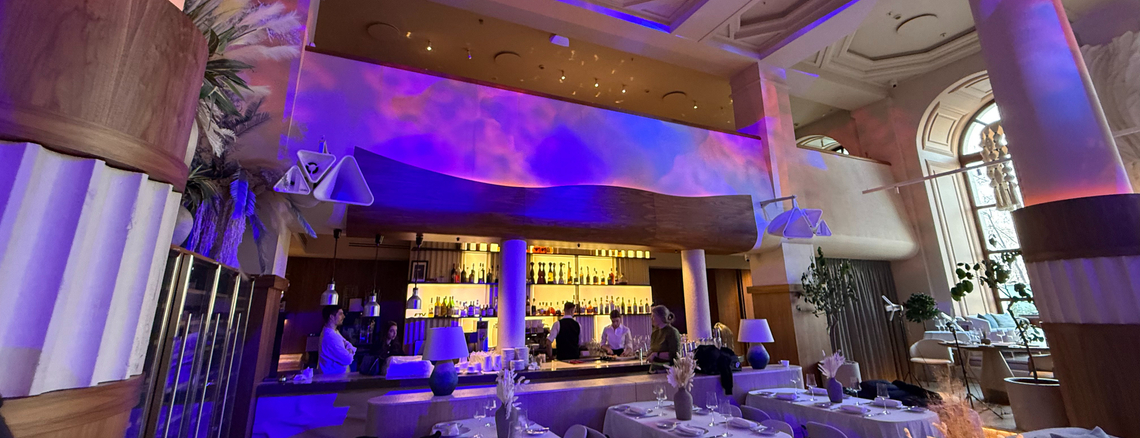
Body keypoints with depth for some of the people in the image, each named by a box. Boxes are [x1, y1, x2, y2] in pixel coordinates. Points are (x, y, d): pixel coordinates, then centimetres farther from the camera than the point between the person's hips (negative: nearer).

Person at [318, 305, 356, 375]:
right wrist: (350, 353, -8)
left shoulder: (333, 332, 7)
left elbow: (347, 344, 12)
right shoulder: (330, 336, -25)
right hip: (331, 375, -9)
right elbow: (348, 360, -28)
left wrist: (350, 350, -9)